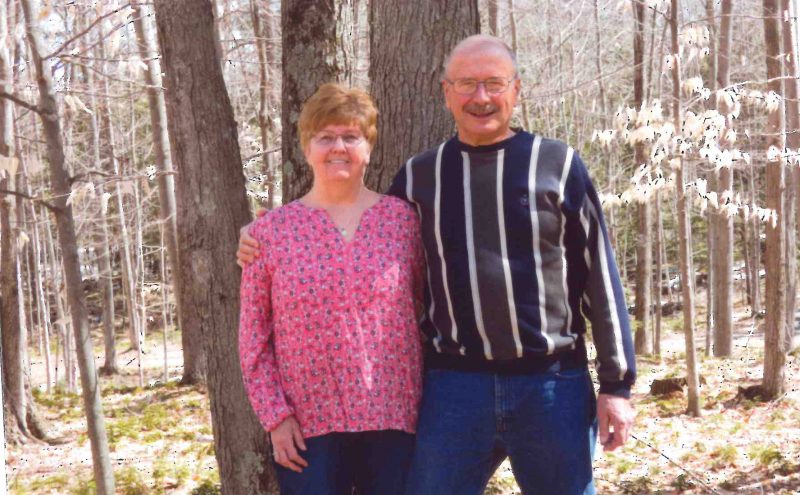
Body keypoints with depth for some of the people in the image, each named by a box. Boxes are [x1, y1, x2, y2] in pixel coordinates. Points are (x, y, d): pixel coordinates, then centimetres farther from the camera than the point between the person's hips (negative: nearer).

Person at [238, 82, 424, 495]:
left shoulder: (402, 218, 4)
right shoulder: (271, 231, 1)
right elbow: (254, 335, 3)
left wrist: (429, 403, 5)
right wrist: (275, 416, -4)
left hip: (394, 418, 1)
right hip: (307, 427, -1)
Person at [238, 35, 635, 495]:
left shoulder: (558, 165, 1)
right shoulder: (419, 176, 8)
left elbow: (600, 278, 1)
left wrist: (617, 384, -1)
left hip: (552, 384, -1)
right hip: (454, 385, 2)